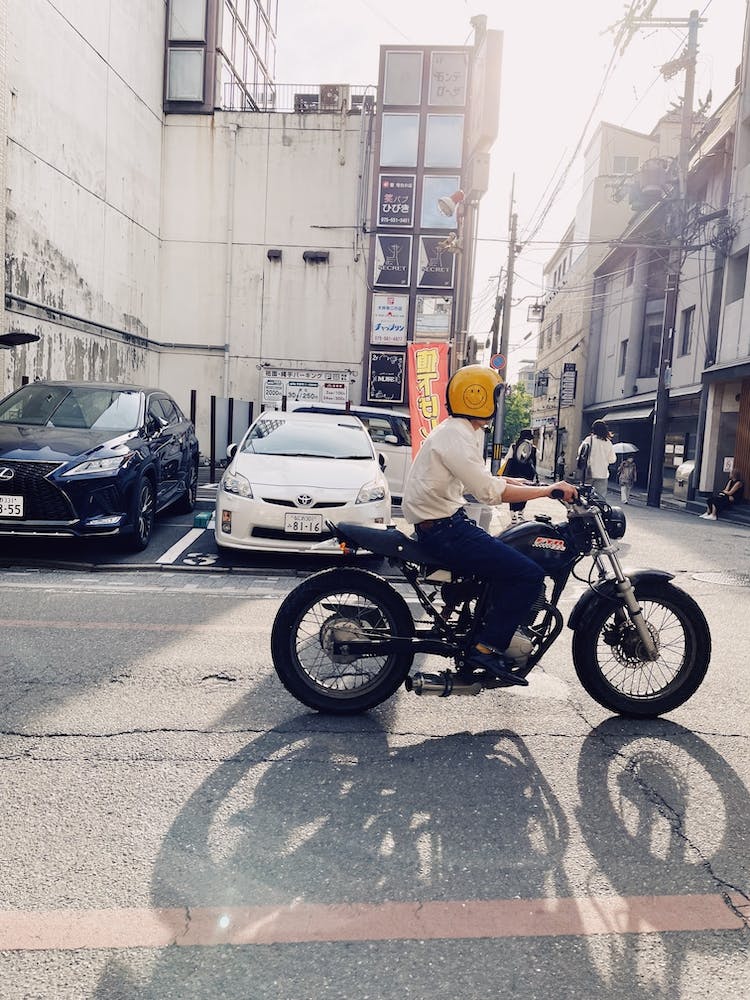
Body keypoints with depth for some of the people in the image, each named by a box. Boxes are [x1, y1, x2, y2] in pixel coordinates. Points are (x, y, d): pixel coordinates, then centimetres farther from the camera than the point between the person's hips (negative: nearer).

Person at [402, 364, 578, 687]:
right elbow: (489, 491, -26)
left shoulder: (456, 430, 17)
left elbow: (479, 479, 26)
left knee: (510, 562, 19)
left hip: (445, 523, 11)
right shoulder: (457, 435, -16)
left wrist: (521, 483, 16)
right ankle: (486, 648, -8)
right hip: (443, 530, -11)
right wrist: (549, 489, -20)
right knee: (529, 575, -13)